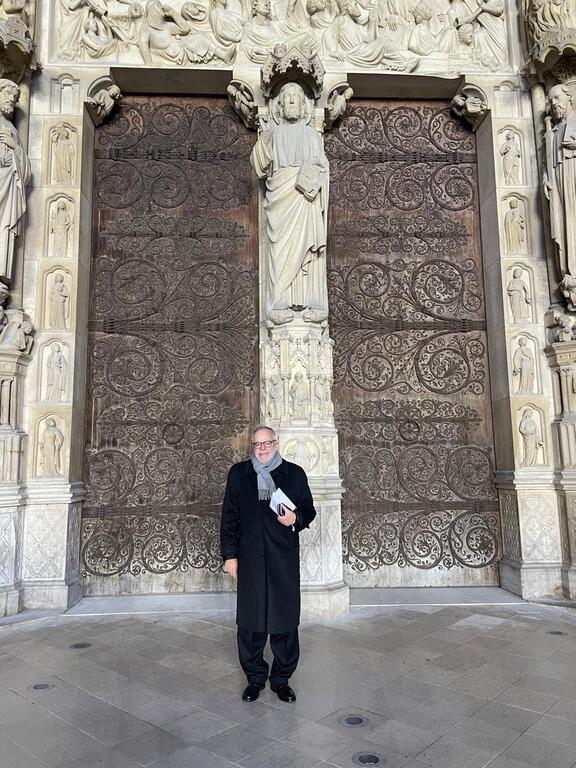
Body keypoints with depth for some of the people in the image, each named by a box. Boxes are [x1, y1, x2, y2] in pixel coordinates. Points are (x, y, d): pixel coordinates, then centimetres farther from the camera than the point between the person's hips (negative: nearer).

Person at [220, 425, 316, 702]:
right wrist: (229, 554, 2)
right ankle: (255, 678, 27)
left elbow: (308, 510, 10)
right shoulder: (238, 473, 6)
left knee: (285, 620, 6)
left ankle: (282, 679, 24)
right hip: (250, 559, 1)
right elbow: (229, 517, 6)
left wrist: (296, 518, -13)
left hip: (284, 558, 0)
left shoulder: (294, 473, 4)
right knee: (250, 621, 9)